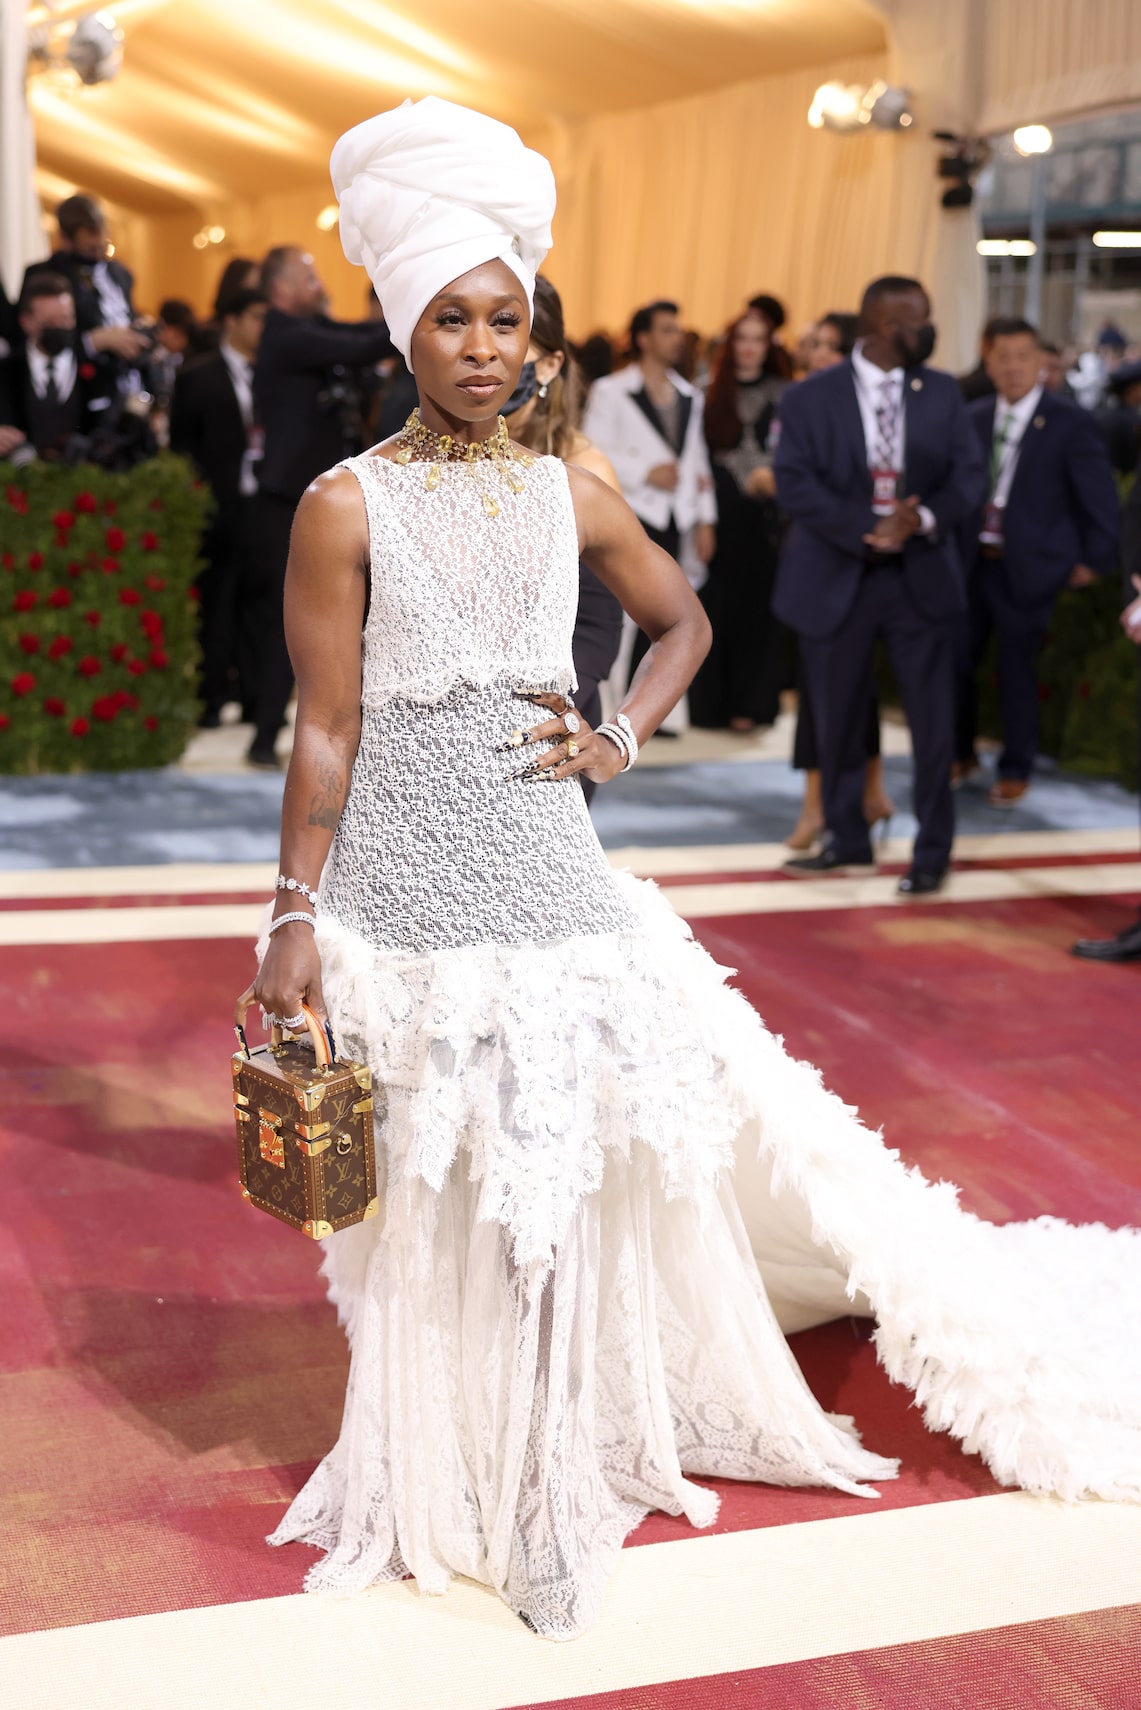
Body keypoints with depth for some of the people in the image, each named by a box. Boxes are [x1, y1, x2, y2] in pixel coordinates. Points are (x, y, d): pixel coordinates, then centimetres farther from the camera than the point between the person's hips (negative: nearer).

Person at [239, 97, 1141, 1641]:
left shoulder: (570, 499, 4)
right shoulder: (347, 506, -6)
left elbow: (683, 620, 20)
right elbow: (325, 732, -6)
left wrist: (621, 740, 4)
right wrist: (294, 917, -9)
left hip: (549, 877, 3)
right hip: (406, 892, -2)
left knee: (574, 1157, 7)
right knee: (436, 1194, 8)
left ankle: (555, 1468, 30)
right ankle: (446, 1478, 30)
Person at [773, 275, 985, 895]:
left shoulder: (942, 392, 6)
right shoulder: (810, 398, -3)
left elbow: (968, 471, 2)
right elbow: (795, 483, -11)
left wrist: (925, 519, -18)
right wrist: (868, 532, -20)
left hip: (922, 576, 1)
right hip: (837, 579, -1)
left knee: (933, 717, 0)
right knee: (837, 719, 8)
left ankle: (932, 852, 12)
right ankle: (847, 839, 26)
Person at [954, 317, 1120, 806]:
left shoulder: (1071, 423, -7)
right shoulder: (975, 416, 5)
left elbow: (1100, 500, -4)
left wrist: (1094, 561, -3)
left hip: (1026, 567, -4)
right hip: (970, 562, 4)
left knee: (1017, 671, 2)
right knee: (953, 660, 6)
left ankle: (1015, 771, 19)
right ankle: (961, 754, 28)